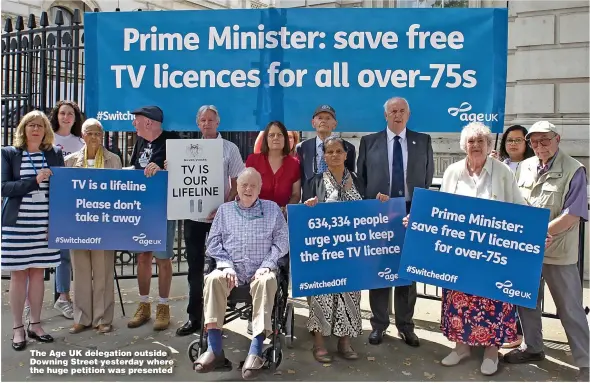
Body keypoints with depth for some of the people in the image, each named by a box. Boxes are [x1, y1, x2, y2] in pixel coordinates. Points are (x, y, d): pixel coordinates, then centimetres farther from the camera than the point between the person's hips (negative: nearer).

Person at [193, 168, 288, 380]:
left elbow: (282, 241, 5)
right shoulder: (224, 210, 14)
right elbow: (213, 243, 9)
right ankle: (215, 349, -30)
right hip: (232, 269, 2)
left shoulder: (272, 209, 11)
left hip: (260, 270, -1)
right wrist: (226, 265, -7)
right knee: (213, 279, -31)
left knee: (266, 281, -36)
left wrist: (267, 265, -10)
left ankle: (256, 350, -37)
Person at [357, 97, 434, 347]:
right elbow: (360, 179, 4)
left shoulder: (423, 141, 8)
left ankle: (406, 325, 19)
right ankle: (379, 324, 18)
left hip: (412, 213, 1)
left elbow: (428, 177, 8)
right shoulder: (369, 142, 5)